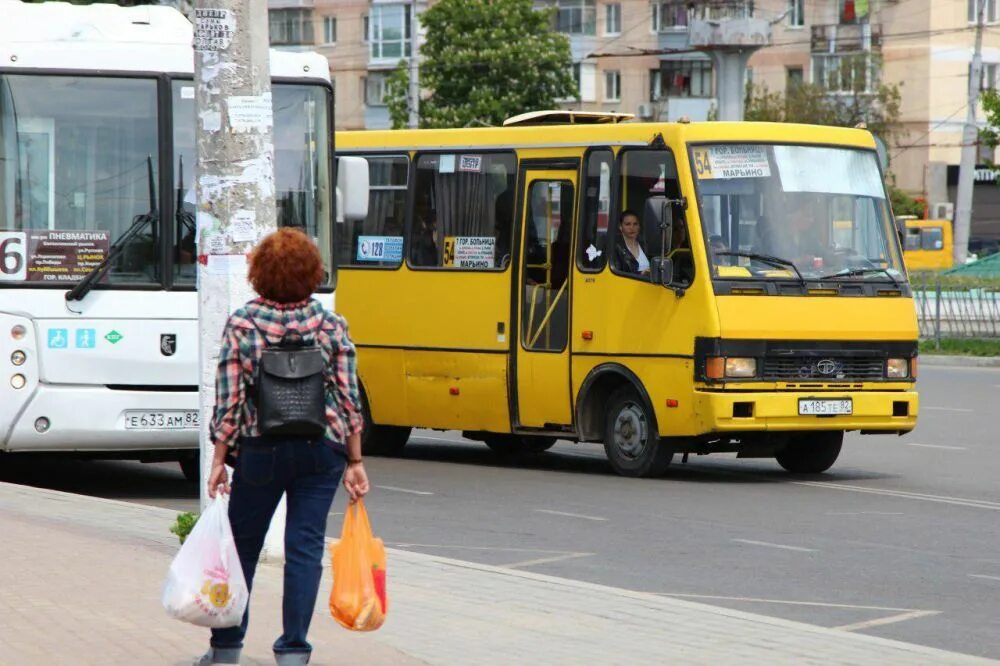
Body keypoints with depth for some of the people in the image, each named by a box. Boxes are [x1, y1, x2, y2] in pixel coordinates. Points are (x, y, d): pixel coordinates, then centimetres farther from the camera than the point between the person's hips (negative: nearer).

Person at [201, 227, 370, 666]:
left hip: (260, 450, -1)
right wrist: (354, 462, 5)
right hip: (321, 449, 1)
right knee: (305, 547, 4)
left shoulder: (241, 325, -6)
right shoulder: (331, 325, -2)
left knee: (242, 546, 13)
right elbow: (349, 398, -2)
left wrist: (219, 461, 0)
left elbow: (228, 400, -7)